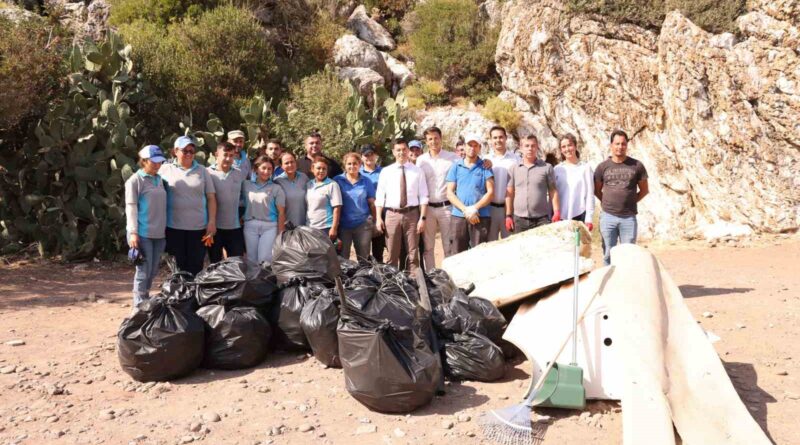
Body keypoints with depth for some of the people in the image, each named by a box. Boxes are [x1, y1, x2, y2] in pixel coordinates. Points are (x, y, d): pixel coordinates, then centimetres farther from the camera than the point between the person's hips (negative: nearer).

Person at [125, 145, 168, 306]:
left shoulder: (159, 180, 14)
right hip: (143, 234, -6)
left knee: (153, 271, 12)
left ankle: (146, 301, 25)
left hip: (159, 233, 7)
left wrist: (166, 228, 18)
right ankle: (140, 305, 4)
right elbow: (131, 207, -11)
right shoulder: (135, 180, -6)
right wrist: (133, 232, -17)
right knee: (144, 270, -4)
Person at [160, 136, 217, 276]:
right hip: (174, 227, -1)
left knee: (196, 267, 4)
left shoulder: (202, 171, 8)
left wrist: (212, 222, -1)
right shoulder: (165, 169, 5)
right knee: (178, 266, 6)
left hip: (198, 227, 1)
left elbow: (211, 198, 8)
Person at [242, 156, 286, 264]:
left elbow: (281, 212, -2)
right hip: (250, 226, 3)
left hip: (270, 226, -3)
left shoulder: (276, 188, 0)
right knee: (251, 260, 7)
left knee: (265, 260, -6)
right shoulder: (246, 185, 8)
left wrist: (280, 233, -7)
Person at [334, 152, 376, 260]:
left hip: (363, 224, 1)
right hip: (343, 225, -1)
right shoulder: (337, 181, 0)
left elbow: (372, 203, 7)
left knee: (364, 258, 8)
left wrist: (374, 222, 4)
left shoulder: (366, 182, 5)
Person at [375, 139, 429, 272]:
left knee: (413, 254, 8)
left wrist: (422, 218, -8)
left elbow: (423, 197, 0)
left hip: (412, 214, 0)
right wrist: (378, 218, -4)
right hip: (392, 215, 0)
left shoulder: (417, 171, 3)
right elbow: (380, 197, 3)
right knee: (392, 254, 7)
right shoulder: (386, 172, 5)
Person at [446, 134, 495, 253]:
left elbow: (490, 192, 0)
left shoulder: (485, 166, 7)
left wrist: (474, 208, -11)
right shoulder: (456, 167, 10)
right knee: (458, 255, 4)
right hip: (458, 216, 1)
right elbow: (450, 193, 4)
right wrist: (465, 210, -9)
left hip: (481, 217, -1)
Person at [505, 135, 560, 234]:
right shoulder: (514, 169, 8)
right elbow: (509, 193, 8)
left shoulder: (547, 167, 3)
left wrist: (556, 212, -6)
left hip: (541, 219, -2)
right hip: (519, 219, 2)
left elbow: (553, 191, 4)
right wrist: (508, 215, 3)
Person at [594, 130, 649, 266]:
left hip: (629, 217, 0)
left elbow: (644, 190, 11)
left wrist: (631, 201, 5)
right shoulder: (603, 167, 3)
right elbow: (597, 190, 14)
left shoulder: (636, 166, 2)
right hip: (608, 216, 1)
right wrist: (608, 203, 5)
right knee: (608, 254, 6)